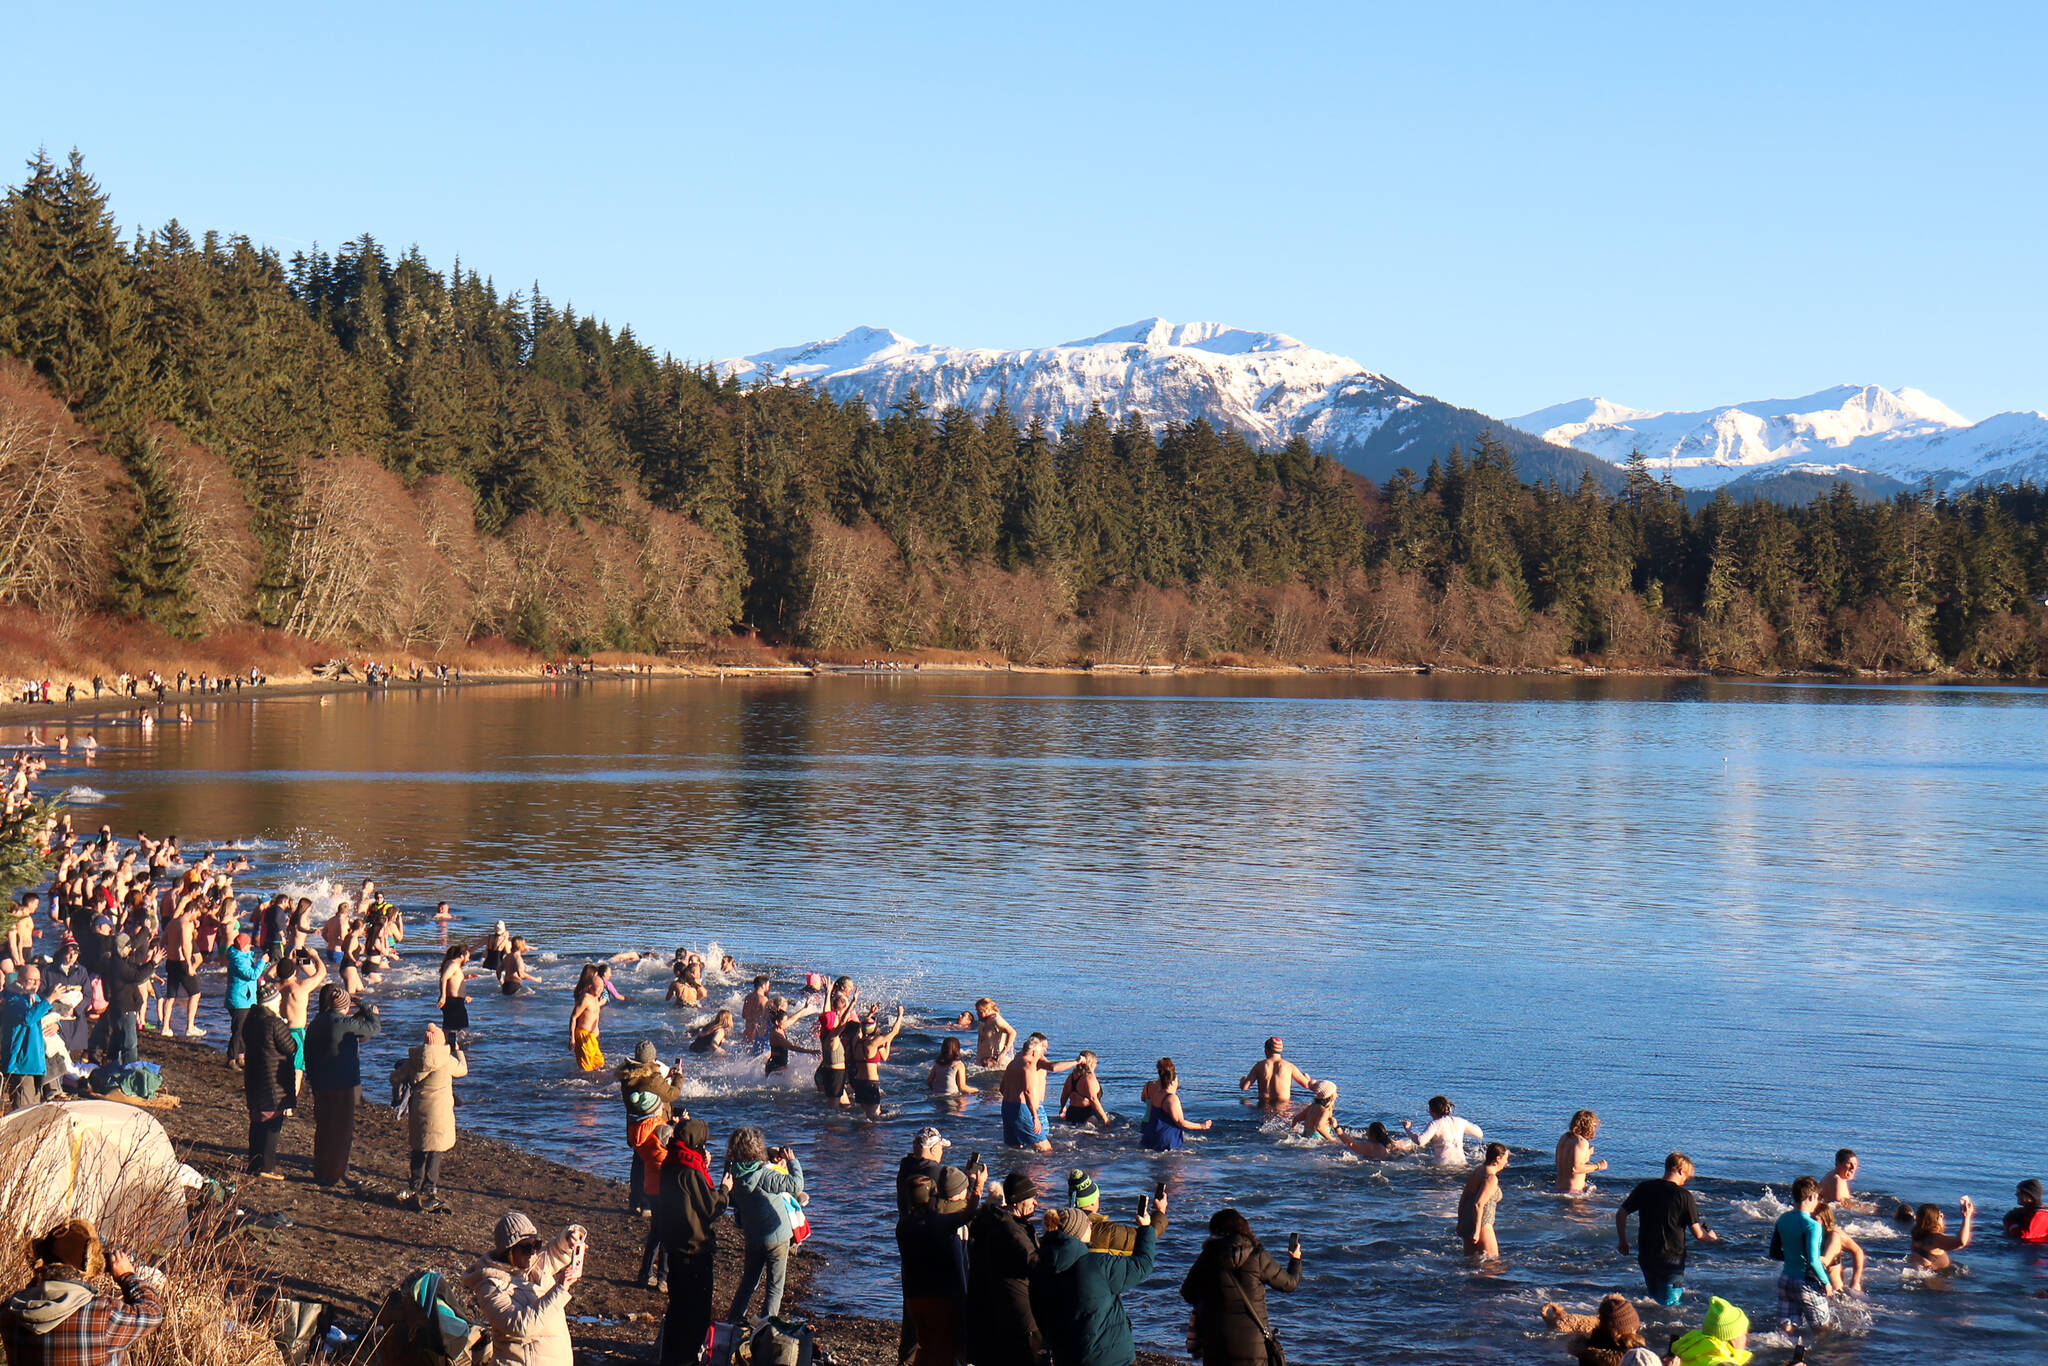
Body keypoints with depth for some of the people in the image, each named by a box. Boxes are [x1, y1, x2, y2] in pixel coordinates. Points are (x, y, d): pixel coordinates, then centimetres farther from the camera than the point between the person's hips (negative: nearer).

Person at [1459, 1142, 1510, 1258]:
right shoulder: (1491, 1178, -15)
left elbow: (1462, 1200, 17)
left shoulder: (1477, 1172, 13)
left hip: (1466, 1225, 9)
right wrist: (1476, 1231, -22)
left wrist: (1460, 1224, 23)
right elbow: (1478, 1205, -24)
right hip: (1481, 1225, -9)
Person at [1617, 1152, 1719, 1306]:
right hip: (1672, 1258, -5)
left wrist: (1623, 1242, 20)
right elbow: (1698, 1234, -8)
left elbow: (1621, 1214, 8)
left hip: (1646, 1257, 5)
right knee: (1669, 1304, -6)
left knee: (1654, 1300, 21)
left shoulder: (1644, 1188, 3)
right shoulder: (1684, 1196, -10)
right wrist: (1712, 1238, 13)